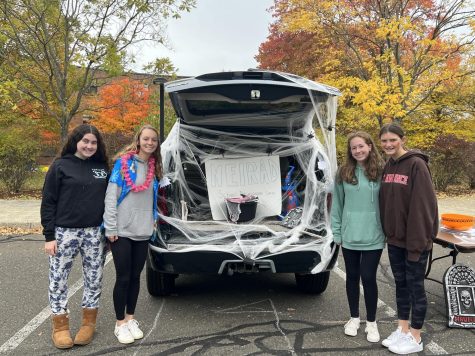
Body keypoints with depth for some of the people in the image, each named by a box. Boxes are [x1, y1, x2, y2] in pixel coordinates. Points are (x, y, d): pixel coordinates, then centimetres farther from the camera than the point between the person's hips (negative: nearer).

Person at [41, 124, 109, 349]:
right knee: (58, 280, 4)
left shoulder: (102, 167, 8)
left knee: (94, 279, 9)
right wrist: (49, 236, -8)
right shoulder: (60, 166, -2)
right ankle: (60, 325, 19)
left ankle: (88, 322, 24)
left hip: (95, 233, 3)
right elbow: (48, 203, -3)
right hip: (64, 233, -3)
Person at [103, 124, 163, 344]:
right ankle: (120, 323, 15)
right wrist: (111, 228, -13)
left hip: (143, 232, 5)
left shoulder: (154, 168, 10)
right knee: (123, 277, 1)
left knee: (135, 276, 12)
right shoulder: (123, 163, -7)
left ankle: (130, 318, 25)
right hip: (122, 231, -5)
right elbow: (111, 196, -10)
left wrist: (153, 220, 11)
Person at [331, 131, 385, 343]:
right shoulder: (344, 173, 2)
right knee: (352, 277, 13)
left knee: (368, 278, 2)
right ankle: (354, 318, 31)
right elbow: (337, 205, 5)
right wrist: (337, 232, 3)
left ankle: (371, 322, 21)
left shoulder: (380, 172, -2)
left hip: (373, 237, -2)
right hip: (349, 236, 2)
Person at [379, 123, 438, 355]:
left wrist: (417, 241, -20)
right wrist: (388, 232, 7)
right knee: (400, 283, 15)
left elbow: (422, 205, -18)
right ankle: (402, 331, 28)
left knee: (415, 285, 4)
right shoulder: (387, 167, 8)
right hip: (395, 239, 7)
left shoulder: (416, 164, -14)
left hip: (414, 239, -7)